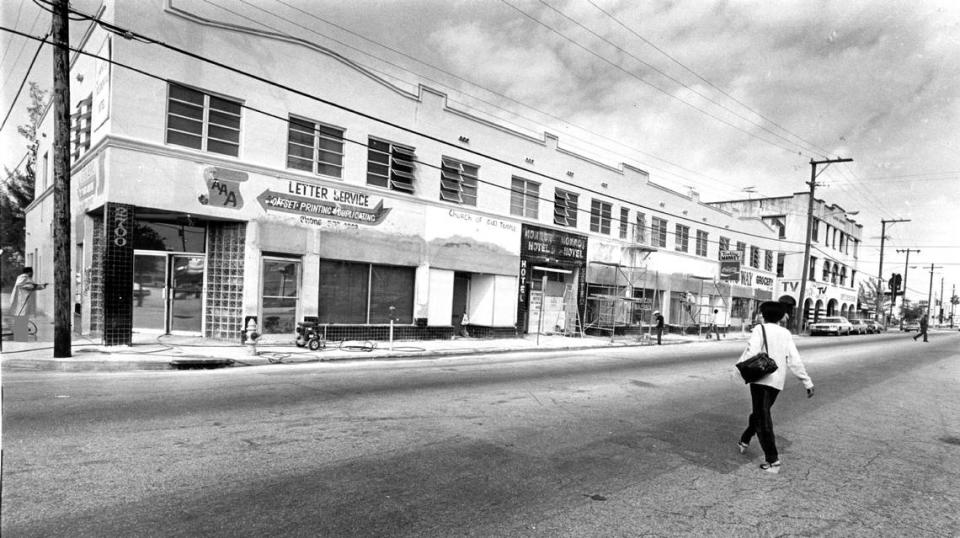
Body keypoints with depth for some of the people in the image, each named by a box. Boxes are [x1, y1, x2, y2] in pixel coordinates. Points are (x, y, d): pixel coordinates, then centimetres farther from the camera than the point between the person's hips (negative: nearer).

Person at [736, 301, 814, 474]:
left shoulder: (760, 329, -6)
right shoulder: (786, 334, 7)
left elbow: (751, 352, -18)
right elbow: (795, 361, 1)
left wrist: (740, 365, -1)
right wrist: (808, 383, 3)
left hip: (761, 380, -6)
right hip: (778, 382, 6)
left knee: (763, 420, -1)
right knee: (759, 412, 24)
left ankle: (773, 461, -5)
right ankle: (744, 441, 39)